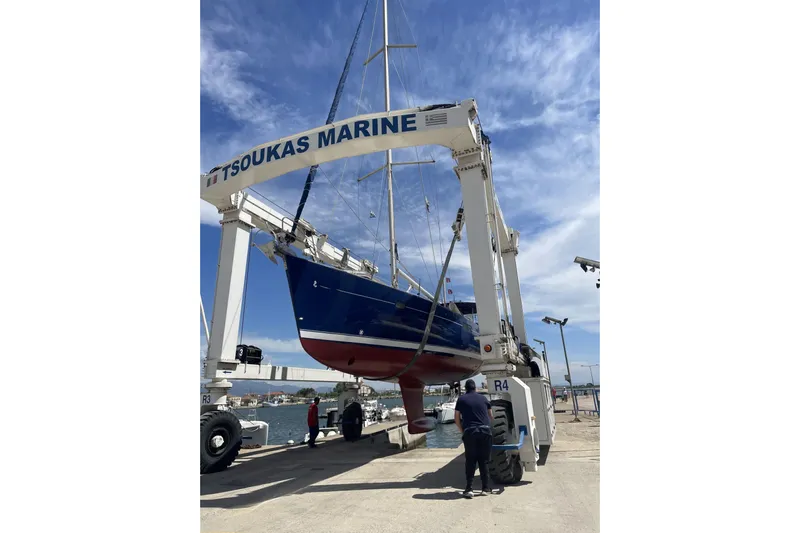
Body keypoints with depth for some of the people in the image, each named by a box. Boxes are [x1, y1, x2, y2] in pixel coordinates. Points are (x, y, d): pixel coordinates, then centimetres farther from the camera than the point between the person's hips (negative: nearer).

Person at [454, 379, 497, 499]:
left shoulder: (461, 399, 10)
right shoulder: (483, 398, 15)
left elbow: (457, 420, 10)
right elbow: (491, 416, 25)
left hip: (469, 432, -1)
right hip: (485, 431, 2)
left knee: (470, 461, 7)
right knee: (484, 461, 12)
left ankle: (469, 489, 4)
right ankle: (485, 488, 17)